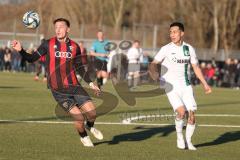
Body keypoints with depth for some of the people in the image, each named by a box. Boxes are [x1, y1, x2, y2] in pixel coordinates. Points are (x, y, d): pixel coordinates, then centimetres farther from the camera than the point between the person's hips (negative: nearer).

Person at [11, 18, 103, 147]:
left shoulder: (74, 47, 5)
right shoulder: (48, 44, -3)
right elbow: (31, 59, 0)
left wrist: (90, 83, 11)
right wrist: (20, 50, -17)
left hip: (74, 86, 3)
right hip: (58, 90, -3)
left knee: (91, 111, -7)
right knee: (79, 117, -13)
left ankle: (90, 127, 30)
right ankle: (83, 137, 19)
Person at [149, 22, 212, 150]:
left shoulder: (189, 49, 5)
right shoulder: (166, 49, -6)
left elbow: (196, 67, 16)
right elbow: (153, 64, -11)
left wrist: (205, 84, 13)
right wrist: (154, 73, -33)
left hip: (186, 86, 4)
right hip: (171, 86, -4)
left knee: (191, 115, -3)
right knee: (181, 111, -22)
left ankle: (188, 141, 18)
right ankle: (179, 136, 2)